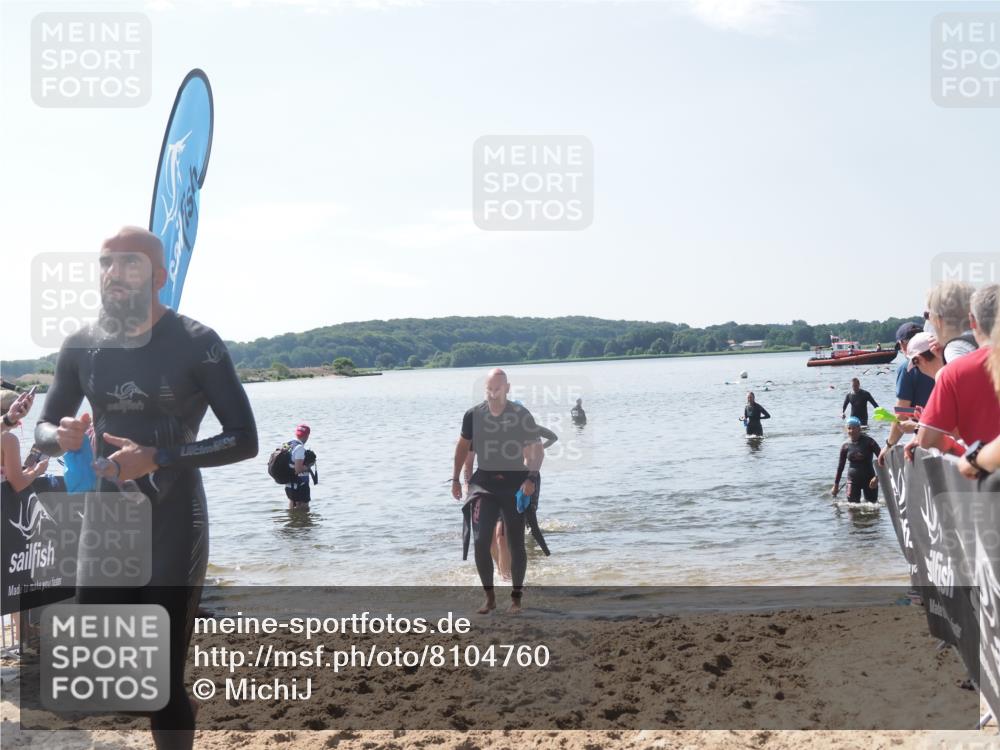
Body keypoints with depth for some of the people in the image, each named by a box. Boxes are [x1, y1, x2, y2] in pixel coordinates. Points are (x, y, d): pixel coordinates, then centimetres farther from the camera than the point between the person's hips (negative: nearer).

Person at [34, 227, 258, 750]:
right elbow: (43, 430, 14)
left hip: (172, 526, -4)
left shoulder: (195, 344, -9)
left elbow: (244, 440, -10)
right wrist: (63, 437, -11)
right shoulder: (82, 345, 5)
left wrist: (157, 459, -21)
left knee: (163, 680, -1)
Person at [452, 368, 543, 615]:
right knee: (480, 541, -8)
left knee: (516, 544, 4)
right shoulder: (474, 415, -1)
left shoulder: (522, 415, -9)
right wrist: (456, 478, 13)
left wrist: (531, 478, -24)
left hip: (515, 485, -2)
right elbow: (463, 446, 13)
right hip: (485, 483, 2)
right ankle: (489, 596, 6)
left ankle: (516, 598, 17)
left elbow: (537, 449, -9)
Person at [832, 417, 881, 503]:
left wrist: (877, 477, -17)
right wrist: (836, 485, 11)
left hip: (869, 479, -2)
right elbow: (840, 466, 9)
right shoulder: (845, 446, 0)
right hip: (853, 480, 2)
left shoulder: (868, 441, -8)